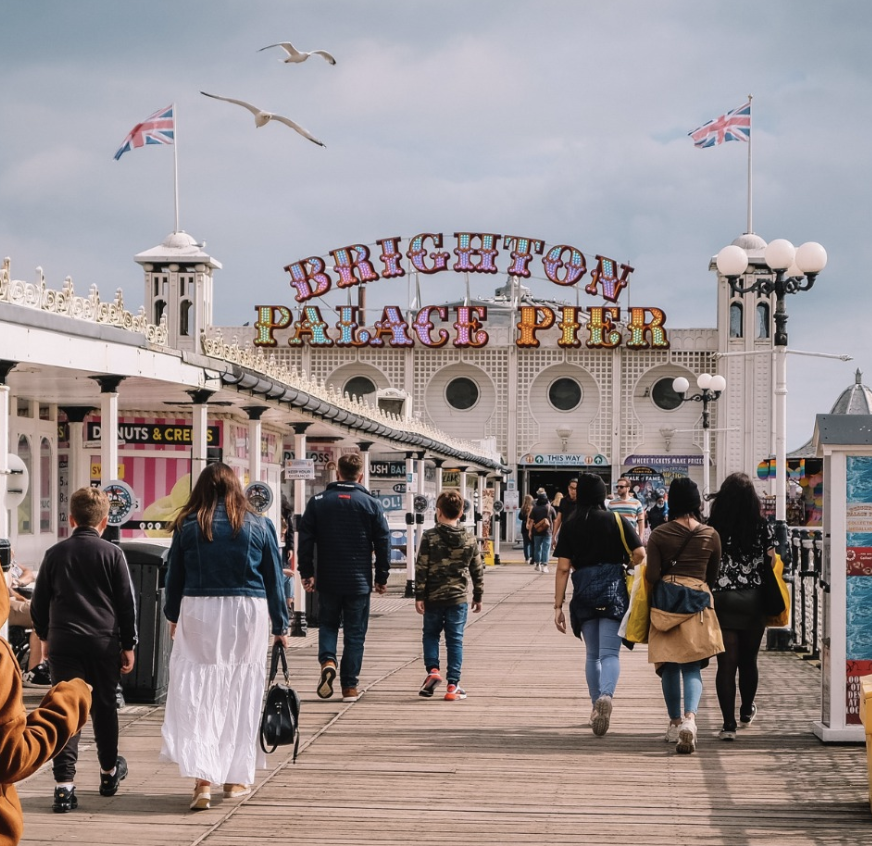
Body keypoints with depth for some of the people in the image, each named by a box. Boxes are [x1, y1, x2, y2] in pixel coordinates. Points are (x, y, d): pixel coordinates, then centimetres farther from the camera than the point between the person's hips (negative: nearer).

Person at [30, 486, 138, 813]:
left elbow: (39, 604, 8)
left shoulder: (55, 554, 3)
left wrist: (46, 635, 22)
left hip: (63, 642, 0)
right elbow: (127, 603, 0)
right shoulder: (112, 554, -1)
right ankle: (109, 771, 33)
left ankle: (64, 783, -13)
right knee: (104, 707, 15)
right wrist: (128, 645, 8)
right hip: (104, 642, 0)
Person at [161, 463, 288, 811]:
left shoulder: (187, 526, 1)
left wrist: (173, 616, 23)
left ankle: (202, 778, -13)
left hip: (199, 612, -1)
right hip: (247, 613, 1)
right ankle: (236, 778, 16)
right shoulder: (259, 525, 4)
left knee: (196, 694, -1)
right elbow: (273, 578, 8)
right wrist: (280, 626, 15)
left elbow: (174, 576, 8)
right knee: (241, 693, 10)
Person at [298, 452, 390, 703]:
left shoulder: (317, 502, 1)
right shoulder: (371, 504, -2)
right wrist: (382, 578, 8)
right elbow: (383, 543, 0)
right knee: (355, 633, 6)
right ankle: (350, 687, 6)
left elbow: (305, 540, 1)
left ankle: (327, 660, -9)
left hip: (327, 580, 1)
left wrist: (307, 573, 8)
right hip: (359, 580, -1)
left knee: (327, 624, 18)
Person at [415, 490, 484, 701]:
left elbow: (421, 569, -8)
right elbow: (477, 571, 7)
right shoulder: (470, 540, 1)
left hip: (433, 597, -1)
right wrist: (478, 596, 17)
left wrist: (419, 596, -3)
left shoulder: (429, 537, -7)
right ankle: (453, 685, 3)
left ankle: (433, 670, -2)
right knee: (455, 640, 5)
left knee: (430, 634, 17)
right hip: (459, 597, 1)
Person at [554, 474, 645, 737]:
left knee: (592, 654, 18)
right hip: (613, 591, -2)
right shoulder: (617, 521, -1)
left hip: (583, 593, 2)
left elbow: (563, 568, -1)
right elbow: (640, 554, -8)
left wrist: (558, 606, 2)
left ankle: (596, 705, 21)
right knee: (609, 653, -7)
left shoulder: (570, 526, 2)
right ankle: (606, 696, -33)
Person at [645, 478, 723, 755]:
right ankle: (689, 718, -22)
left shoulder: (659, 534, -3)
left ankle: (675, 723, 19)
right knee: (692, 667, 1)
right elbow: (713, 575, 10)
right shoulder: (710, 535, 1)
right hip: (698, 603, 0)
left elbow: (652, 575, -5)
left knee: (669, 665, 12)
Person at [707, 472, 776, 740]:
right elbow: (771, 561, 0)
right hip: (754, 600, 2)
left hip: (721, 599, -2)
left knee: (726, 662, -1)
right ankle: (746, 711, 38)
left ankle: (729, 723, -8)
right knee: (748, 659, 20)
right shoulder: (762, 525, -3)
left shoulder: (713, 526, -6)